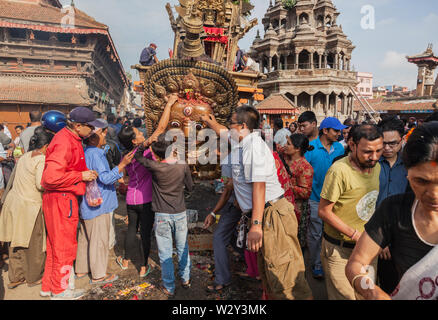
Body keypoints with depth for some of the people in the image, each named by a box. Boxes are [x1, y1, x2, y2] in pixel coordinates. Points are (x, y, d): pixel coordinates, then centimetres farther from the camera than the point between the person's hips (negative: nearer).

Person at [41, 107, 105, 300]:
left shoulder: (70, 139, 11)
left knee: (56, 244, 20)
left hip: (64, 198, 10)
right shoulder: (64, 143, -21)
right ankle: (60, 290, 20)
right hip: (61, 199, -10)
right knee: (64, 245, 4)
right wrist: (81, 176, -19)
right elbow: (52, 176, -29)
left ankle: (48, 286, 34)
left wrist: (86, 173, 7)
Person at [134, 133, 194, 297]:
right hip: (180, 213, 3)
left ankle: (169, 288, 20)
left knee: (165, 253, 9)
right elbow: (190, 187, 3)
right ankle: (185, 279, 34)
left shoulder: (155, 167, -17)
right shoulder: (183, 166, -9)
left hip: (162, 215, -3)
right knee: (183, 248, 19)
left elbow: (138, 155, -1)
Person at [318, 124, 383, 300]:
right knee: (344, 295, 6)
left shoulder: (376, 167, 2)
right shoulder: (339, 170, -23)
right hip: (339, 250, -6)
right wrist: (355, 235, -19)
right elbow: (324, 211, -19)